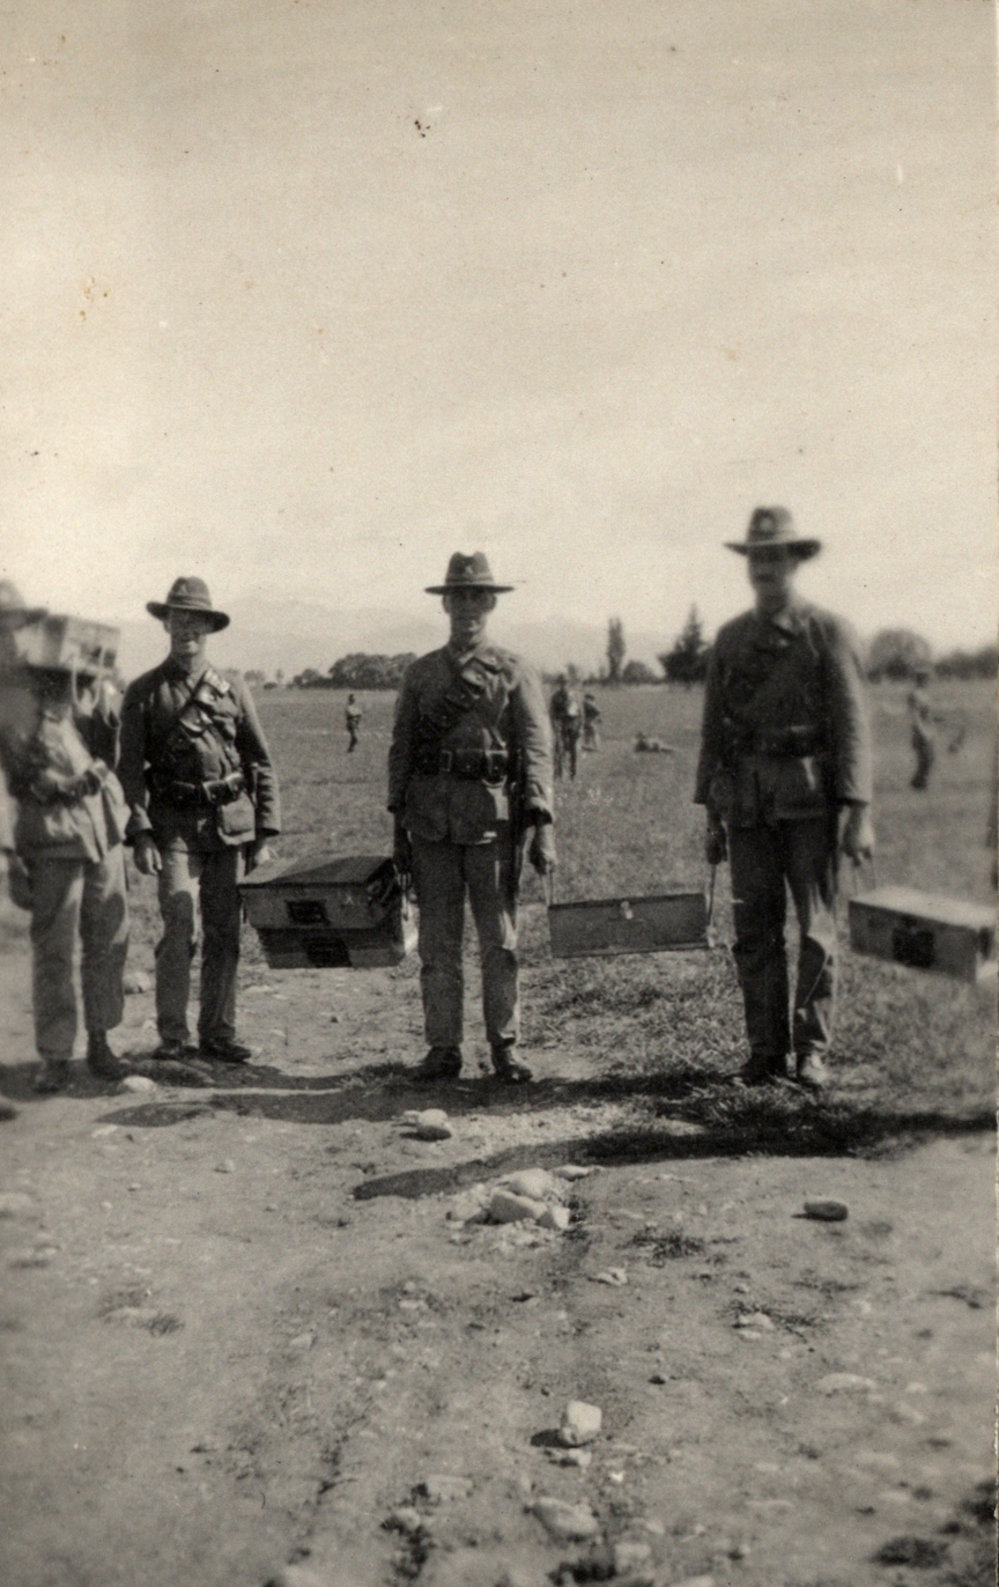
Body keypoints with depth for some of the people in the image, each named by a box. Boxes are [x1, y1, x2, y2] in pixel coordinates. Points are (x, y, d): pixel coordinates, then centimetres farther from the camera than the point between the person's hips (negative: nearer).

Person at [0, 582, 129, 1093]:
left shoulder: (68, 674, 6)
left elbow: (114, 733, 21)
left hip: (103, 816, 4)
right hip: (50, 829, -4)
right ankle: (55, 1057, 12)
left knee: (109, 939, 8)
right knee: (53, 949, 0)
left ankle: (100, 1043, 21)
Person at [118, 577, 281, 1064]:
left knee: (225, 933, 6)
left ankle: (217, 1033, 18)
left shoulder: (233, 689, 10)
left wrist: (265, 831, 3)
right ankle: (172, 1036, 5)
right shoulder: (144, 692, 4)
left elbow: (261, 763, 10)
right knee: (181, 930, -9)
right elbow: (130, 768, 1)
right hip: (175, 825, -2)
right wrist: (140, 833, -10)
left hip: (231, 823, 3)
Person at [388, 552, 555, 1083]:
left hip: (493, 815, -2)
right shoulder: (419, 674, 14)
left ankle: (504, 1047, 12)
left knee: (499, 940, 1)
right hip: (431, 817, 2)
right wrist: (399, 826, 8)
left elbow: (537, 749, -1)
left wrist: (542, 824, -12)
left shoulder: (515, 674, 6)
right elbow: (400, 750, 14)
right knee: (437, 942, 5)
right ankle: (443, 1048, 13)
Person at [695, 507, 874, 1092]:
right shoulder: (731, 638, 15)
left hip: (810, 795, -3)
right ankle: (766, 1049, 13)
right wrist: (711, 812, 11)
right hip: (747, 797, 4)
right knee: (754, 928, 4)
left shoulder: (830, 632, 2)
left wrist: (858, 812, -11)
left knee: (817, 926, 0)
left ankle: (813, 1049, 10)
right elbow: (714, 729, 16)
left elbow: (854, 725, -3)